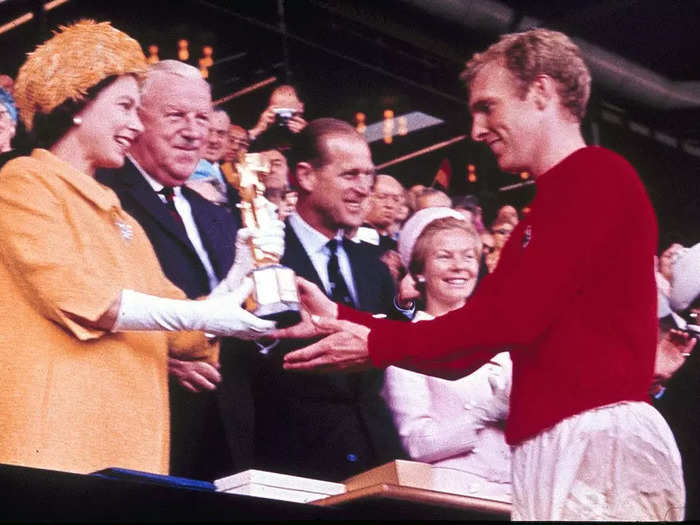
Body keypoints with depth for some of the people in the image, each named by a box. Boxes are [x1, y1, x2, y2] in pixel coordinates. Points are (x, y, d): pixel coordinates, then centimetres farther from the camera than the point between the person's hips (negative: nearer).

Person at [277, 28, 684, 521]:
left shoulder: (597, 175, -6)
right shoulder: (546, 212, 22)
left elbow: (515, 315, -14)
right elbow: (465, 353, 19)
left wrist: (377, 345, -4)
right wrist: (340, 317, 14)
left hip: (600, 445, -9)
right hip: (548, 454, 9)